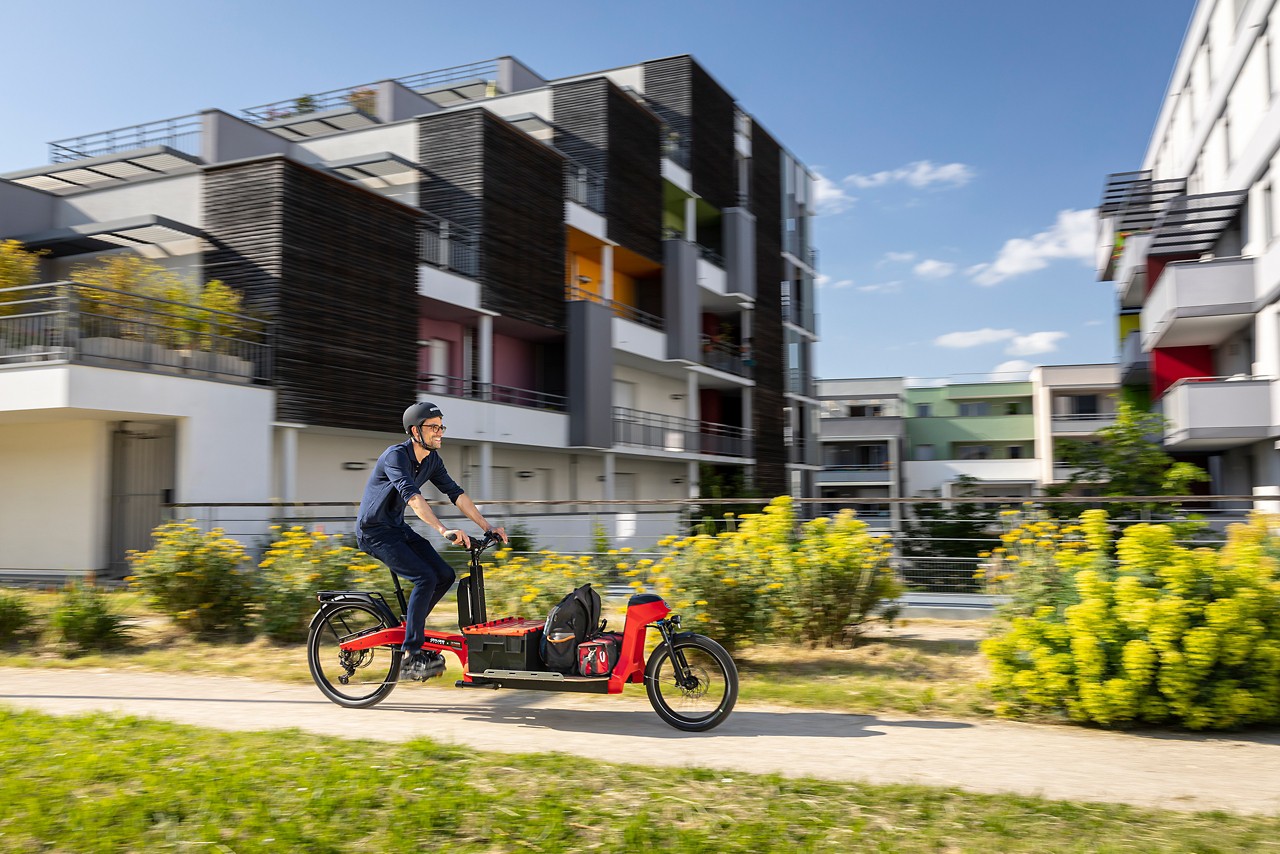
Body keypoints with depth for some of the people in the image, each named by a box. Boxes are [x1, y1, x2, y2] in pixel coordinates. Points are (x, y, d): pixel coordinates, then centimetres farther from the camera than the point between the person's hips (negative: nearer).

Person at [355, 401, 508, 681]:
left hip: (398, 529, 8)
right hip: (374, 532, -8)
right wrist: (444, 530, -48)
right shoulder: (396, 455, -23)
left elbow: (456, 494, 3)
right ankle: (410, 659, -15)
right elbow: (412, 496, -37)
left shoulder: (432, 460, 2)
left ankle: (408, 629, 13)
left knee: (445, 575, -5)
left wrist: (488, 527, -4)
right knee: (425, 578, -22)